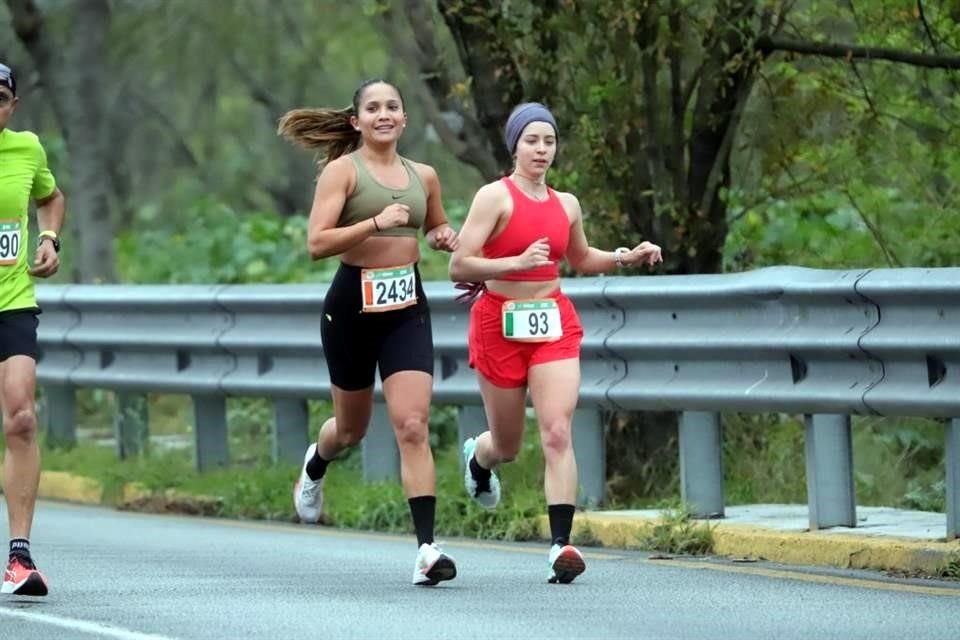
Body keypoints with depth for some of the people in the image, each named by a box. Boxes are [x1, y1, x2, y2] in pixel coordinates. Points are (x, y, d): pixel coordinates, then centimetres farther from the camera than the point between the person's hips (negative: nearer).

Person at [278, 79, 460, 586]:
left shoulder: (423, 176, 9)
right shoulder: (343, 170, -6)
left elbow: (436, 228, 28)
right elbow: (318, 242, -15)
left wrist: (443, 237, 4)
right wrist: (376, 223, -25)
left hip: (407, 307, 2)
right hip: (353, 303, -2)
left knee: (412, 427, -12)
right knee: (352, 426, 15)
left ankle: (426, 549, -16)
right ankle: (315, 465, 52)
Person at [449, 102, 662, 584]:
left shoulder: (566, 205, 9)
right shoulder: (495, 197, -8)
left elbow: (581, 259, 28)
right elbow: (459, 266, -14)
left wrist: (626, 257, 12)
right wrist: (517, 263, -27)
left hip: (554, 324, 3)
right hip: (501, 323, -3)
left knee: (557, 434, -15)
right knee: (507, 444, 11)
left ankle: (561, 545, -20)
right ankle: (477, 457, 50)